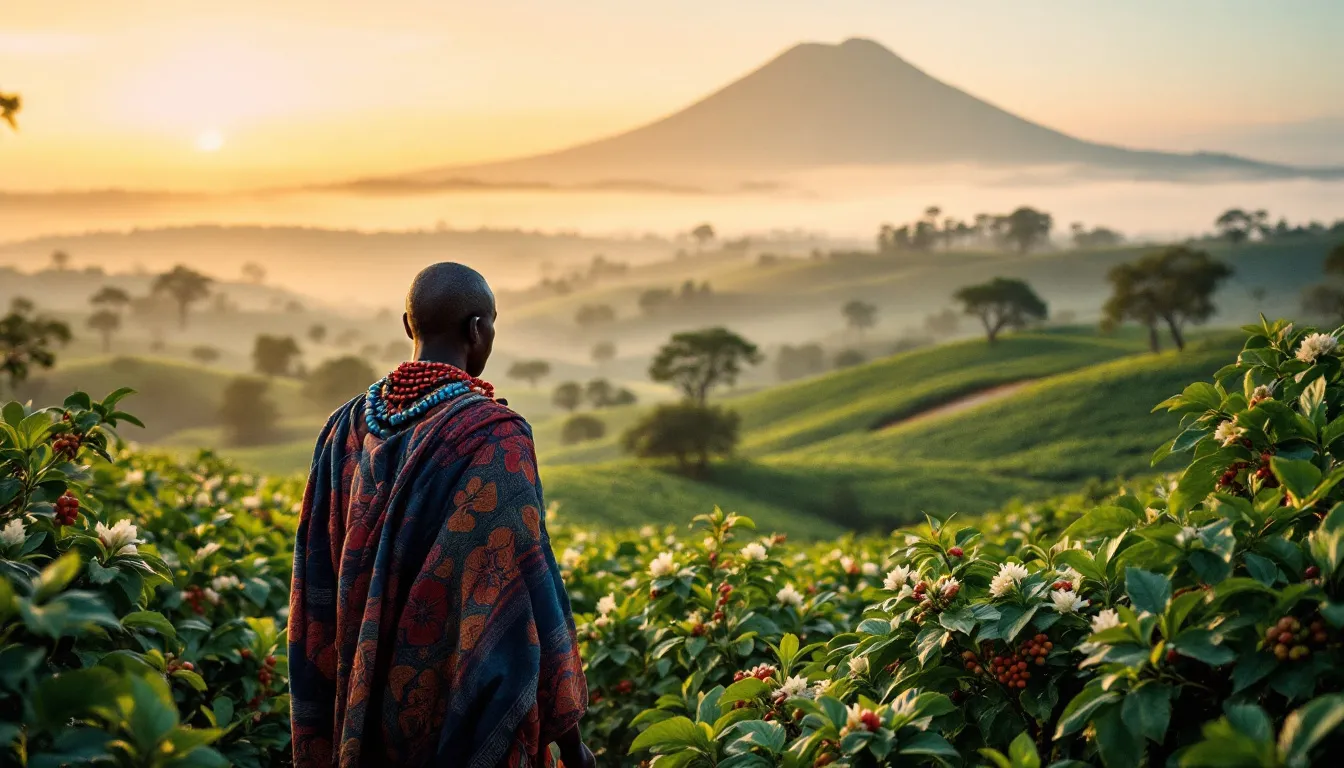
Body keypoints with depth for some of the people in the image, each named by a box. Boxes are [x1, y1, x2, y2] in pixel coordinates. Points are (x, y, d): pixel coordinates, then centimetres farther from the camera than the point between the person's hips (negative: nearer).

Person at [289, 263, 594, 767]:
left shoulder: (347, 429, 1)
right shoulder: (494, 437, -18)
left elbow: (317, 586, 5)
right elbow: (525, 592, -18)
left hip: (364, 709, 6)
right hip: (463, 721, -6)